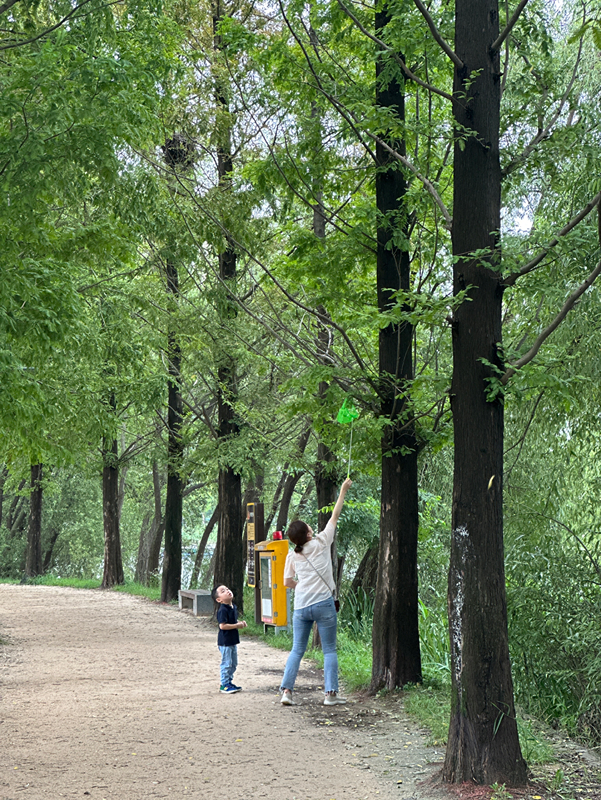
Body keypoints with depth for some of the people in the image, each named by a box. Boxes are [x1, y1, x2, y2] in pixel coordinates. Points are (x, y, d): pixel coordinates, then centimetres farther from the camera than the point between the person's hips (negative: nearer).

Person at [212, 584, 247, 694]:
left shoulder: (233, 608, 9)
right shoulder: (223, 610, -20)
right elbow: (222, 626, -25)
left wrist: (240, 623, 2)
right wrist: (237, 625, -21)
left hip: (233, 641, 9)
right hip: (225, 641, -9)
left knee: (233, 663, 16)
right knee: (227, 663, -3)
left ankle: (229, 682, 27)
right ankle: (224, 685, 5)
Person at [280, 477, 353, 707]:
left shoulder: (292, 556, 4)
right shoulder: (321, 543, -4)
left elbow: (287, 582, 10)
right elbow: (334, 517, 5)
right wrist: (343, 491, 13)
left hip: (301, 607, 3)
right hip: (323, 604, -3)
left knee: (297, 650, 8)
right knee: (329, 650, 3)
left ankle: (286, 690, -3)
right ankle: (331, 693, -2)